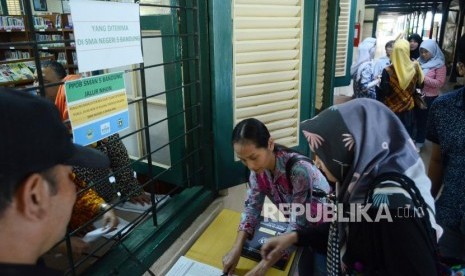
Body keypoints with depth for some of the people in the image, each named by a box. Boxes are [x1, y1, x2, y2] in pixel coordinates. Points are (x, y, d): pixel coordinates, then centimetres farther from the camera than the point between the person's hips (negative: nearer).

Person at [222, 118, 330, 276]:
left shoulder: (298, 169, -35)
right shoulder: (258, 168, -15)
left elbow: (299, 224, -32)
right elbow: (252, 206, -10)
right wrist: (236, 249, -23)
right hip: (294, 224, 5)